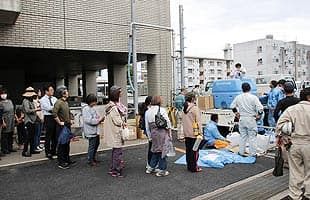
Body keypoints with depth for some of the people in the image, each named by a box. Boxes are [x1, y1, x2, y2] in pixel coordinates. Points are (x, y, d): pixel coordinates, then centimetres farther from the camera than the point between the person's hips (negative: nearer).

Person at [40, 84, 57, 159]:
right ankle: (48, 153, 13)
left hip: (55, 117, 5)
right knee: (48, 136, 2)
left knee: (55, 136, 11)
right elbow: (48, 108, -17)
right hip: (48, 118, -5)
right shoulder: (43, 99, -4)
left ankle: (53, 151, 24)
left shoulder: (54, 99, 12)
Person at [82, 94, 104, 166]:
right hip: (91, 131, -10)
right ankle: (90, 160, 13)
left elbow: (96, 116, 22)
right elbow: (89, 120, -23)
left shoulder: (92, 108, 12)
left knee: (97, 144, 18)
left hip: (95, 130, 10)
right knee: (92, 146, -1)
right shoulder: (86, 109, -16)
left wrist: (100, 118, 1)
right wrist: (99, 120, -18)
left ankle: (93, 158, 34)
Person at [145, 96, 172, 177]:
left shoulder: (147, 112, 7)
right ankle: (162, 170, 11)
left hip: (153, 133, 5)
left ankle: (151, 168, 26)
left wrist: (150, 136, 16)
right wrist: (170, 134, 3)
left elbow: (147, 126, 9)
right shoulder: (162, 110, -6)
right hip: (163, 132, -5)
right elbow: (168, 122, -6)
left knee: (155, 150, 20)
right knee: (163, 150, 4)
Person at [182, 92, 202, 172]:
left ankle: (189, 166, 23)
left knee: (188, 150, 13)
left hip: (186, 133, 7)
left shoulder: (184, 108, 7)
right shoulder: (195, 108, -14)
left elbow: (184, 121, 10)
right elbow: (198, 121, -15)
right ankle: (194, 167, 8)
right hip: (194, 133, -7)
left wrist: (185, 131, 14)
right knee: (194, 150, 2)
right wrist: (200, 132, -11)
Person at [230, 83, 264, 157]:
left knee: (242, 136, 15)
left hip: (242, 119, 4)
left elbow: (232, 106, 9)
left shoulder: (238, 97, -1)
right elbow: (260, 108, -16)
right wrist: (258, 115, -1)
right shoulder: (253, 97, -13)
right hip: (251, 119, -4)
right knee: (252, 137, 5)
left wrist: (236, 113, 17)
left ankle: (241, 152, 22)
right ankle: (252, 153, 11)